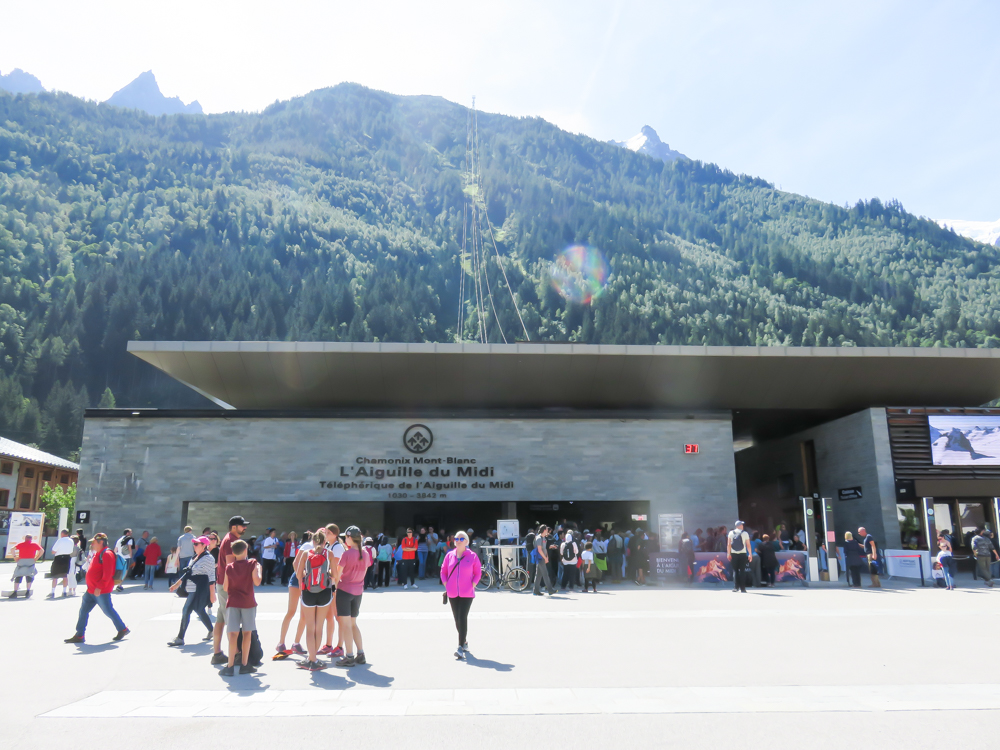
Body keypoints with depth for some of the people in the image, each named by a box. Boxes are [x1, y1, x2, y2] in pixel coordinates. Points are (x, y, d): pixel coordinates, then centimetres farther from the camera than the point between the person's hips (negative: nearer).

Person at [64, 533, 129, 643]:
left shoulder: (107, 554, -17)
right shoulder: (97, 554, 16)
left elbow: (107, 574, -24)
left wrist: (99, 587, -27)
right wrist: (91, 587, 18)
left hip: (101, 592, -10)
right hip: (91, 591, 10)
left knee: (108, 611, 0)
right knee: (83, 611, 9)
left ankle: (122, 629, 13)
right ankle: (79, 635, 16)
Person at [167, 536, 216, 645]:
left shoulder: (208, 558, -15)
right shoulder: (195, 557, 14)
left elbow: (211, 577, -17)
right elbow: (188, 572, 23)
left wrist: (212, 594, -19)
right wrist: (177, 584, 22)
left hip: (199, 590, -9)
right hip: (193, 590, 9)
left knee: (186, 611, -8)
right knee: (200, 612, 17)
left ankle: (180, 638, 0)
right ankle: (211, 632, 31)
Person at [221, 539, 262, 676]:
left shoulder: (229, 567, 4)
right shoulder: (252, 564, -3)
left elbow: (225, 587, 6)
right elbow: (257, 582, -9)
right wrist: (259, 569, 6)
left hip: (232, 602, 1)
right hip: (248, 602, -1)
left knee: (233, 634, -1)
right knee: (247, 633, 7)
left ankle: (230, 666, -5)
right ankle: (245, 665, 12)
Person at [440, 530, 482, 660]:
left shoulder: (473, 556, -3)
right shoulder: (449, 555, 5)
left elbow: (478, 573, 2)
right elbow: (443, 571, 12)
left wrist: (472, 585, -7)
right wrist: (446, 585, 2)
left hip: (467, 593, -4)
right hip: (452, 593, 4)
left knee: (462, 618, -14)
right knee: (457, 619, 11)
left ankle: (460, 648, -13)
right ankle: (465, 642, 33)